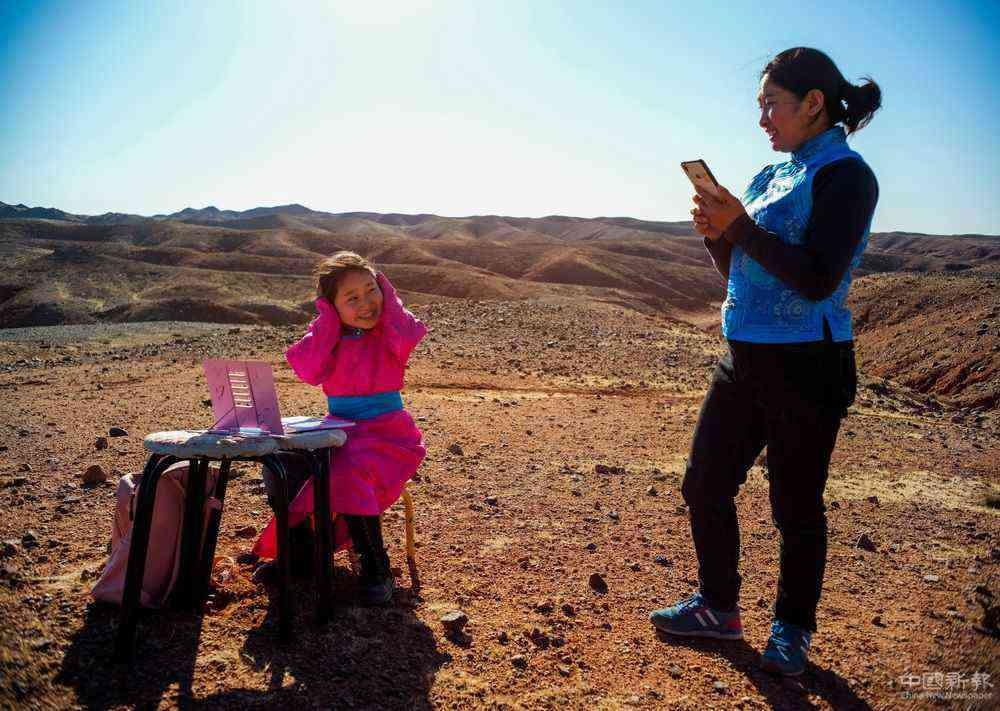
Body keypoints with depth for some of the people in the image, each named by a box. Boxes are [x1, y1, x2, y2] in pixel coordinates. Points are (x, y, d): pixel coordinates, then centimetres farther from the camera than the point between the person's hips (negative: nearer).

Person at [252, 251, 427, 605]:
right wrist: (329, 320, -13)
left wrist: (385, 295, -15)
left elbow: (406, 339, -29)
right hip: (338, 430, 5)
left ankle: (376, 568, -13)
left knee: (348, 475, -32)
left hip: (386, 432, -5)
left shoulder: (391, 331, -4)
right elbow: (310, 371, -15)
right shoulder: (326, 334, 4)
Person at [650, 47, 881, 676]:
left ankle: (793, 631, 27)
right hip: (746, 361, 8)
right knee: (705, 485, 12)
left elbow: (817, 281, -20)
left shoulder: (845, 176, -10)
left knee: (796, 507, 6)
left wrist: (741, 228, -18)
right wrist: (717, 235, -3)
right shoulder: (774, 176, 12)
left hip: (805, 368, -8)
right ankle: (718, 608, 30)